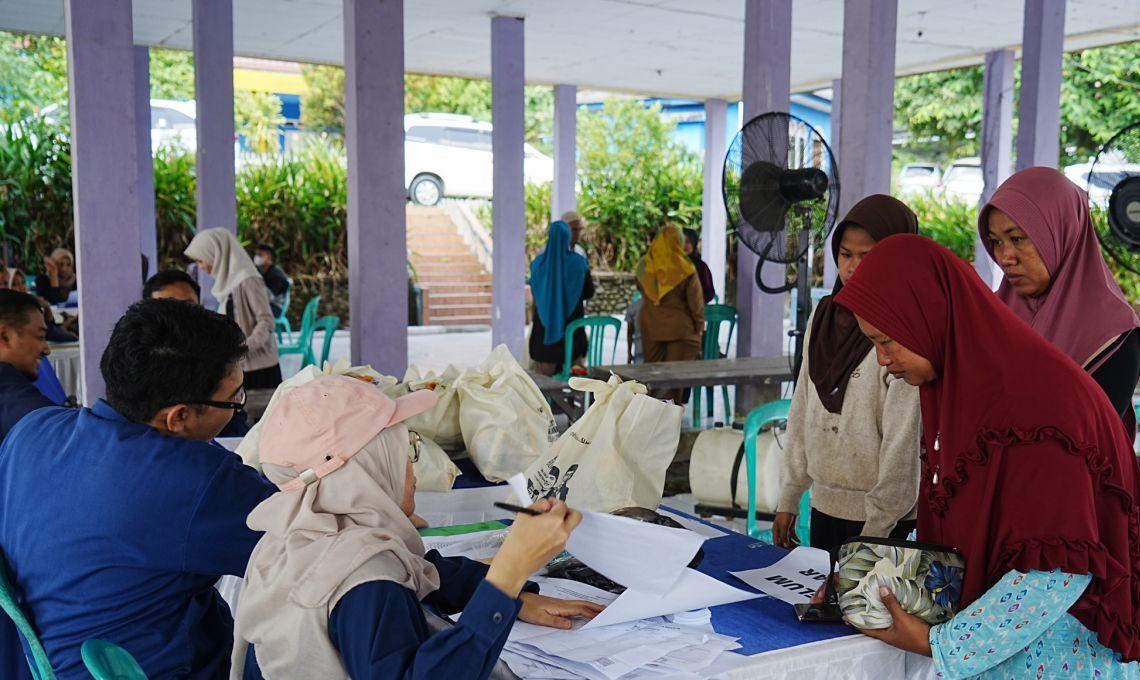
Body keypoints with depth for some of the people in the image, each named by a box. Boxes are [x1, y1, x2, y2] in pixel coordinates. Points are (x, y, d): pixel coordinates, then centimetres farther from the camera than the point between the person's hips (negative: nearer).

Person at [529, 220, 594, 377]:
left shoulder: (539, 262, -2)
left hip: (544, 324, 2)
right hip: (571, 323, -1)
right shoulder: (578, 262, -8)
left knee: (543, 375, 6)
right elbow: (589, 293, 0)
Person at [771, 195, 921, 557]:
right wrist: (789, 497, 10)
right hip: (824, 505, 6)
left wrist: (876, 529, -16)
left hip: (884, 518, -6)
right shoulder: (824, 315, 5)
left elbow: (903, 439, -16)